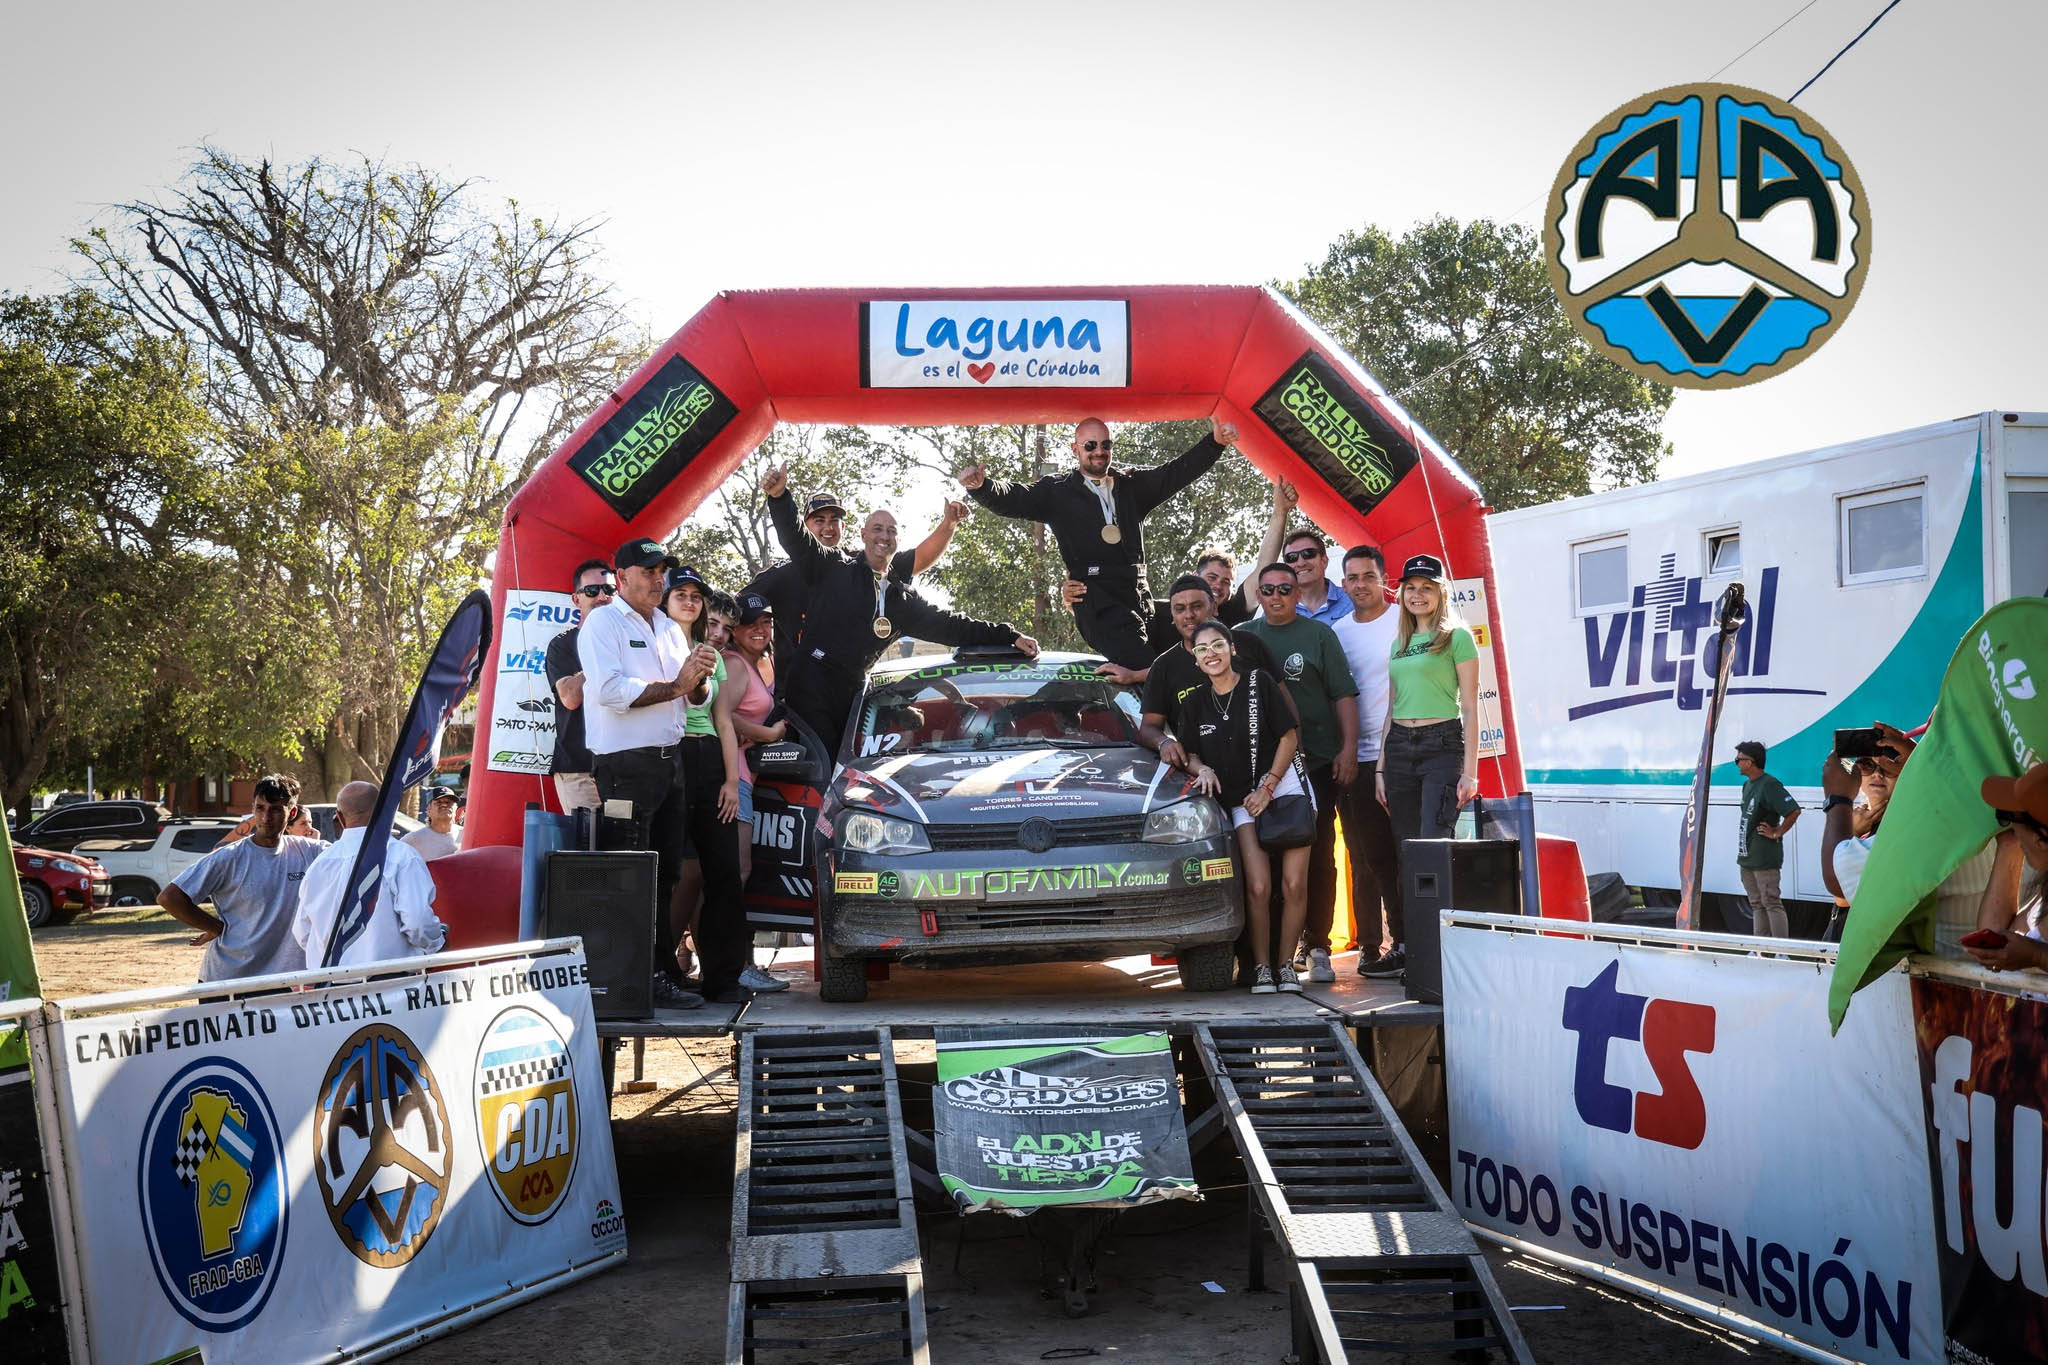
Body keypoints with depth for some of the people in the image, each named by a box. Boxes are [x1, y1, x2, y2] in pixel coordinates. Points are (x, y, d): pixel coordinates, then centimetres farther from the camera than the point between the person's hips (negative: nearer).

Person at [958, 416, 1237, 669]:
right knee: (1144, 667, -26)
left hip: (1139, 594, 5)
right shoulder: (1057, 491, 12)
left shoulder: (1132, 485, 22)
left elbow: (1177, 472, 15)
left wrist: (1215, 442, 1)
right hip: (1097, 603, -5)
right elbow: (1013, 499, 1)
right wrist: (981, 486, -20)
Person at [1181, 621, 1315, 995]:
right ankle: (1261, 967, 0)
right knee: (1258, 887, -13)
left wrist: (1267, 788, -7)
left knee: (1294, 884, -9)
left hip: (1286, 786, -2)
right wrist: (1202, 769, -9)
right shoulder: (1196, 703, 10)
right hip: (1241, 802, 2)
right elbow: (1191, 755, 16)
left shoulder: (1259, 683, 0)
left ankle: (1286, 963, 6)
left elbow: (1290, 736, -1)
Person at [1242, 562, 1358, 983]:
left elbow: (1344, 695, 4)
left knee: (1318, 857, 0)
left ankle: (1318, 948, 5)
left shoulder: (1318, 634, 6)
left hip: (1317, 762, -1)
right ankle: (1278, 947, 6)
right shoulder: (1243, 637, 11)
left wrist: (1348, 748, -5)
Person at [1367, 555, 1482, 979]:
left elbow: (1470, 707, -3)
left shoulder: (1457, 637, 0)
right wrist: (1380, 768, 14)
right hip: (1398, 747, 6)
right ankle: (1407, 948, 8)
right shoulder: (1400, 643, 18)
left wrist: (1469, 770, -10)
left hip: (1442, 745, -6)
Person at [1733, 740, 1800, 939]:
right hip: (1746, 856, 10)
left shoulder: (1769, 785, -17)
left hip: (1765, 857, -10)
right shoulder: (1747, 784, 13)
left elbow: (1794, 811, -25)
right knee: (1756, 904, 14)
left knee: (1771, 903, -7)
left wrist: (1777, 833, -15)